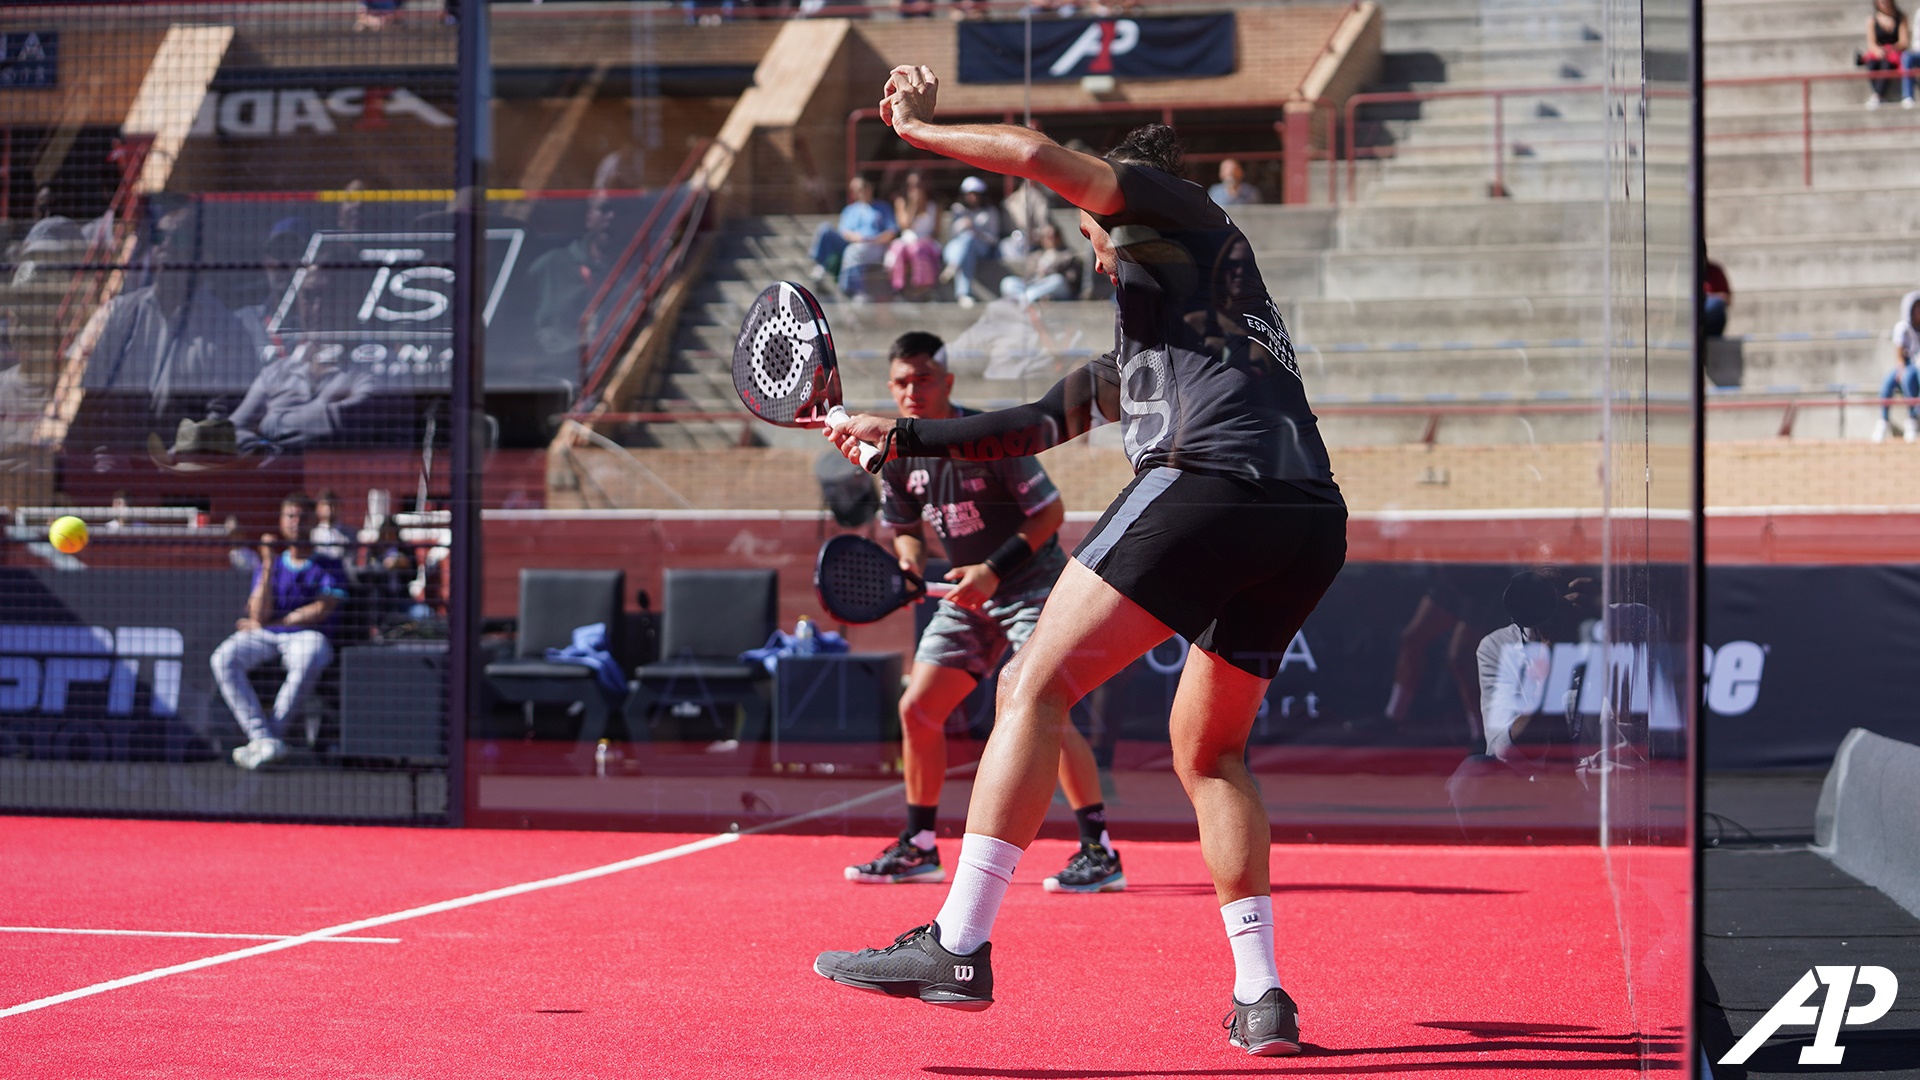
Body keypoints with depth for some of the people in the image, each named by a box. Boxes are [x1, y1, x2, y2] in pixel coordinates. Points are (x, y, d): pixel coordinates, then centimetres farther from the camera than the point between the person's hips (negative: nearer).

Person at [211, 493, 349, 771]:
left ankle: (272, 734, -30)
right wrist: (268, 566, -5)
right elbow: (259, 615, 2)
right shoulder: (268, 566, 19)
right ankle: (264, 739, -38)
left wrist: (273, 622, 0)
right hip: (265, 636, 3)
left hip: (308, 635, -3)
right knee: (224, 657, -29)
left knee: (308, 660, -42)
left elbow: (322, 609, -3)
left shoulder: (329, 567, 12)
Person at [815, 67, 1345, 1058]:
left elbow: (1042, 157, 4)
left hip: (1212, 482, -9)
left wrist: (918, 127, 18)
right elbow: (1032, 426, 40)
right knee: (1206, 750, 21)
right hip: (1311, 522, 9)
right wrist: (903, 436, 41)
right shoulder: (1133, 356, 38)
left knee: (1036, 686, -9)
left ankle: (958, 944, -19)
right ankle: (1261, 997, 13)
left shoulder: (1191, 224, 17)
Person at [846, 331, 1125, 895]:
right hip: (968, 593, 7)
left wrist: (995, 569, -21)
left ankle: (1100, 853, -21)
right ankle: (919, 848, 17)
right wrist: (910, 560, -9)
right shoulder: (897, 457, -1)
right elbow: (905, 526, 14)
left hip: (1030, 583, -7)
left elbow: (1050, 512, -15)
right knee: (918, 708, 3)